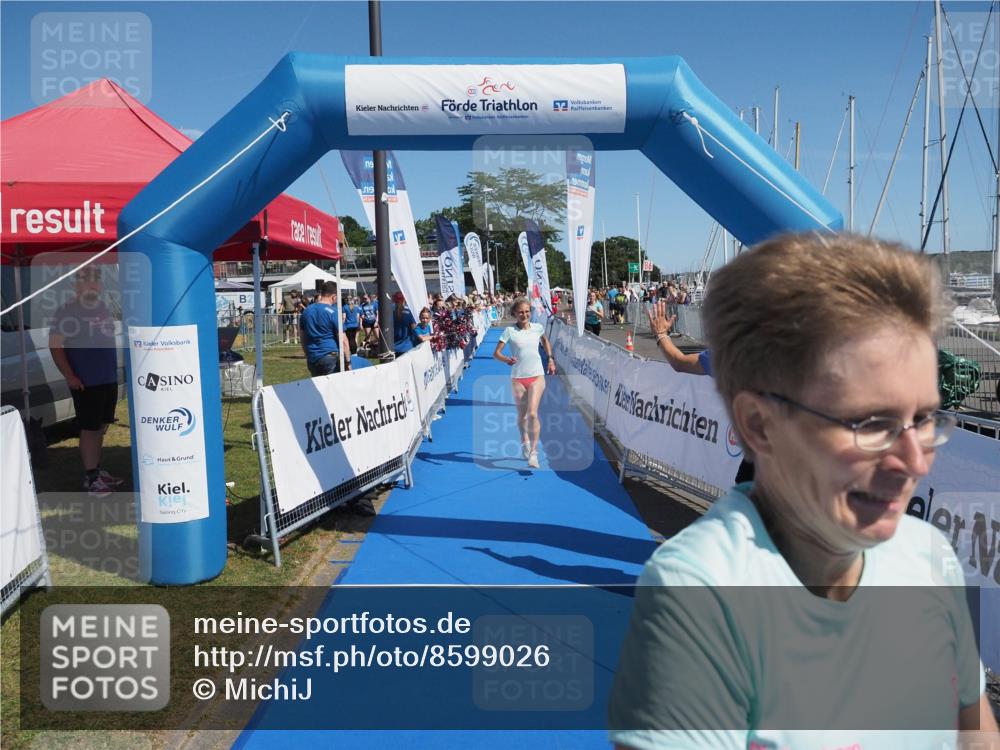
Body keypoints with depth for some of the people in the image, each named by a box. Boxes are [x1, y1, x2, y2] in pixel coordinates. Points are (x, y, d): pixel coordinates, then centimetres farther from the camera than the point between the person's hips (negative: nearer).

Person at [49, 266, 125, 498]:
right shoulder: (67, 311, -10)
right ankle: (90, 478, 5)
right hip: (85, 382, -7)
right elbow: (55, 345, -13)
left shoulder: (104, 308, 11)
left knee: (101, 427, 14)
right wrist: (69, 376, -18)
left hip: (109, 379, 7)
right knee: (90, 429, -3)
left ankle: (97, 470, 24)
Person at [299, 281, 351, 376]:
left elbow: (303, 338, 16)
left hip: (312, 359, 6)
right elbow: (343, 340, -12)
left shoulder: (306, 312, 10)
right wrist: (348, 362, -9)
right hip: (331, 357, -6)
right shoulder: (333, 312, -9)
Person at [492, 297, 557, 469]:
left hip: (537, 376, 0)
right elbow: (496, 353, -9)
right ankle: (525, 441, 41)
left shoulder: (538, 327, 2)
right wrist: (507, 360, -29)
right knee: (522, 415, 12)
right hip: (518, 378, 0)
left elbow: (545, 340, 25)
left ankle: (533, 452, -10)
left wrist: (551, 359, 18)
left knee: (532, 413, -14)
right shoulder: (509, 331, -6)